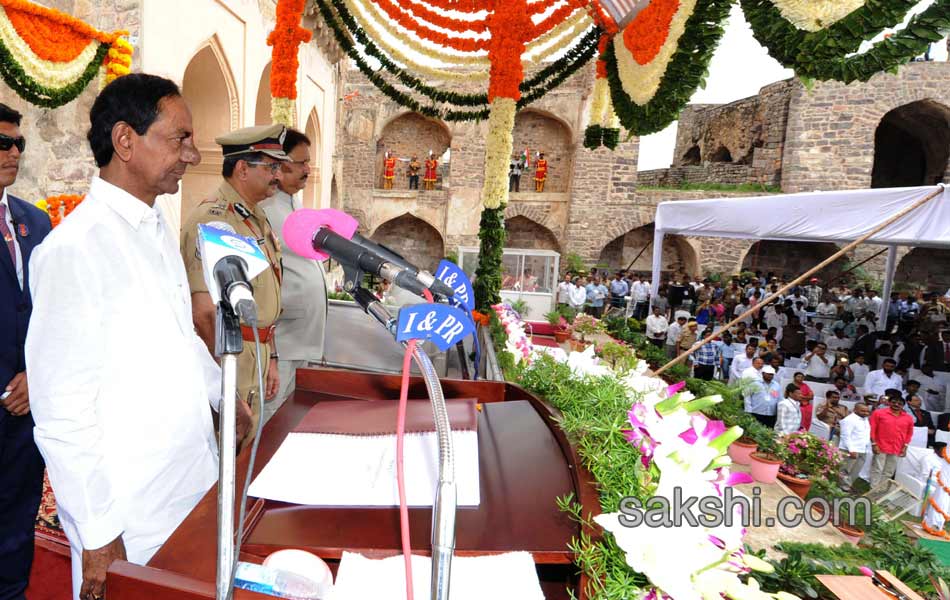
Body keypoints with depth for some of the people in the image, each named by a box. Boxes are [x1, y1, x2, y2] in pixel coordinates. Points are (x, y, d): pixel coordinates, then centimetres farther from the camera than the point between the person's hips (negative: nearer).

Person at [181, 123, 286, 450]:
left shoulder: (258, 219, 14)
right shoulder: (212, 219, -16)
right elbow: (204, 311, -21)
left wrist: (270, 357, 17)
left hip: (257, 353, 9)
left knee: (243, 445, 19)